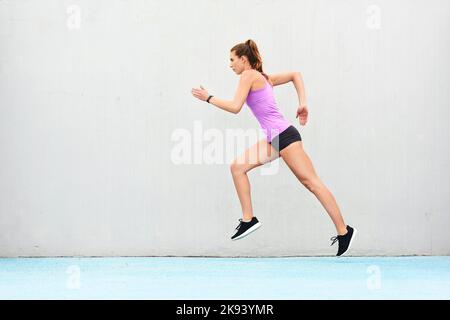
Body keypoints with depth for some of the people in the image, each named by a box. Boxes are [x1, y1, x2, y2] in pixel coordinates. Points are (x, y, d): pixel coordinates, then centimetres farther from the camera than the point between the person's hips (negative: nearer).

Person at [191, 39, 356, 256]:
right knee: (238, 167, 5)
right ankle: (248, 220, 3)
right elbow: (296, 75, 24)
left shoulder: (249, 75, -4)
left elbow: (235, 107, -12)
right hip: (274, 138, 10)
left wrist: (209, 98, 0)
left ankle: (343, 231, -7)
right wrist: (303, 104, 14)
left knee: (310, 181, -8)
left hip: (283, 135, -10)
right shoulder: (263, 78, 22)